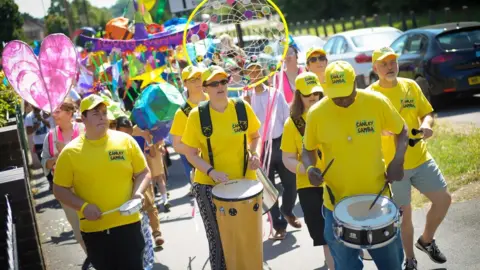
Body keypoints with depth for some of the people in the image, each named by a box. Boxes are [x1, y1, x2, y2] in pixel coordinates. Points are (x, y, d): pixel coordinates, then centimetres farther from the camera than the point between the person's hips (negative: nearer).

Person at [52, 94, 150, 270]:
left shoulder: (125, 140, 0)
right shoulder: (70, 152, -4)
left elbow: (143, 172, 9)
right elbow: (59, 189, 1)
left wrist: (138, 192, -11)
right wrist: (83, 206, -14)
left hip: (128, 224, 0)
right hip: (94, 229, 0)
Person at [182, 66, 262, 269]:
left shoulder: (243, 108, -4)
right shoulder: (197, 115, -9)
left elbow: (254, 136, 13)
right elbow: (190, 154, -4)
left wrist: (253, 154, -8)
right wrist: (212, 172, -20)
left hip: (244, 182, 2)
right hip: (209, 185, -2)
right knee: (218, 240, 4)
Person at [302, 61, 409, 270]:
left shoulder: (376, 102, -10)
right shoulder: (317, 113, -11)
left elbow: (401, 131, 6)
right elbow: (308, 149, 4)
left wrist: (398, 161, -8)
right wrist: (310, 168, -16)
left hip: (378, 199, 1)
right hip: (338, 204, 0)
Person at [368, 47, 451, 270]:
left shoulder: (411, 86, 4)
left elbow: (427, 112, 11)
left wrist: (426, 125, -12)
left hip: (421, 158, 5)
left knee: (443, 200, 9)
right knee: (404, 213, 5)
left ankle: (426, 241, 34)